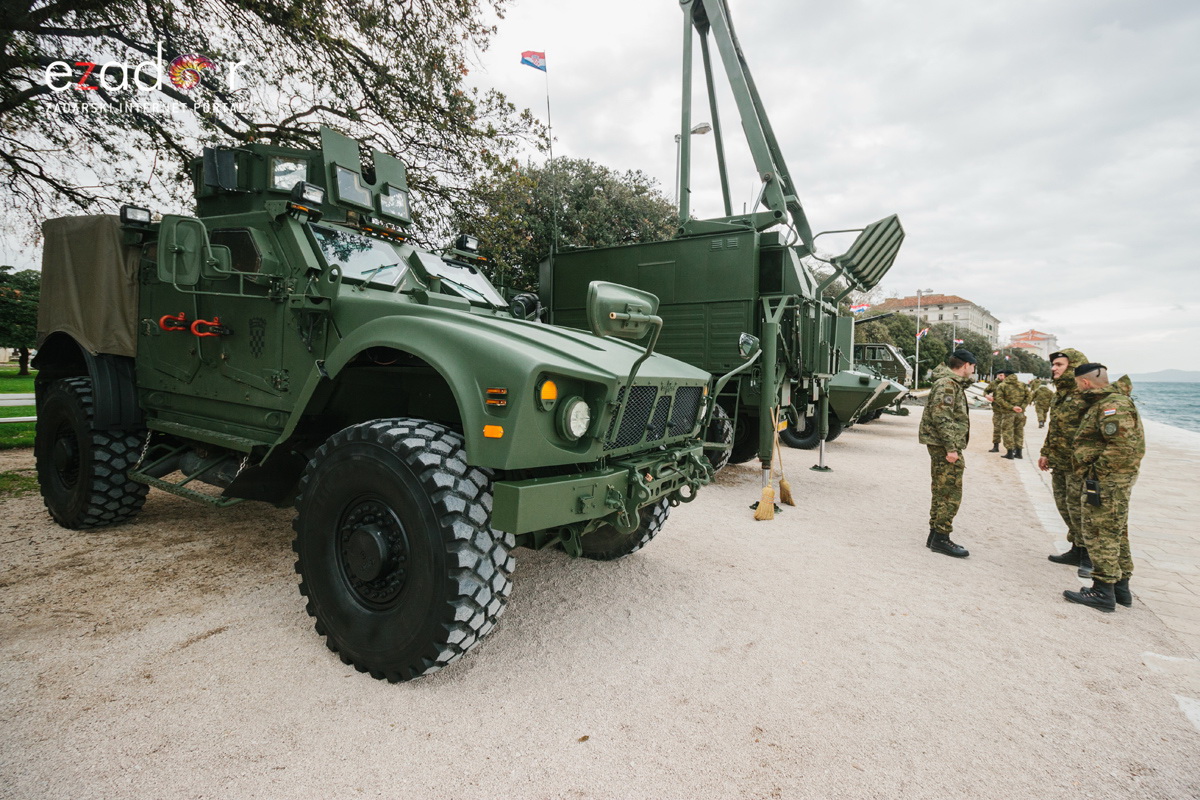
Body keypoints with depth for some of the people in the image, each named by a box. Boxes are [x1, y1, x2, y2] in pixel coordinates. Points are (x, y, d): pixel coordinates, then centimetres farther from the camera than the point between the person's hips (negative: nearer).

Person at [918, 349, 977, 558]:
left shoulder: (954, 383, 16)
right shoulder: (947, 384, -15)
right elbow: (941, 418, -22)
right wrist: (951, 448, -24)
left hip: (941, 446, 11)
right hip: (945, 446, -11)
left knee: (941, 493, 14)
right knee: (951, 494, -6)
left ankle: (935, 535, 21)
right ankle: (941, 538, -1)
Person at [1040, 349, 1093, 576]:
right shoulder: (1060, 393, 13)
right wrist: (1046, 452, 23)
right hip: (1059, 463, 9)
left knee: (1078, 509, -3)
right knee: (1064, 506, 16)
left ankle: (1091, 557, 11)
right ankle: (1077, 551, 29)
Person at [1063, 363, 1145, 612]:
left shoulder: (1112, 406, -18)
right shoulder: (1105, 401, 14)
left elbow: (1124, 446, -27)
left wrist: (1096, 470, -20)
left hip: (1106, 482, -11)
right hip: (1111, 482, 11)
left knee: (1101, 534, -5)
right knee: (1115, 533, 17)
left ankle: (1103, 592, 1)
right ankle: (1121, 587, 27)